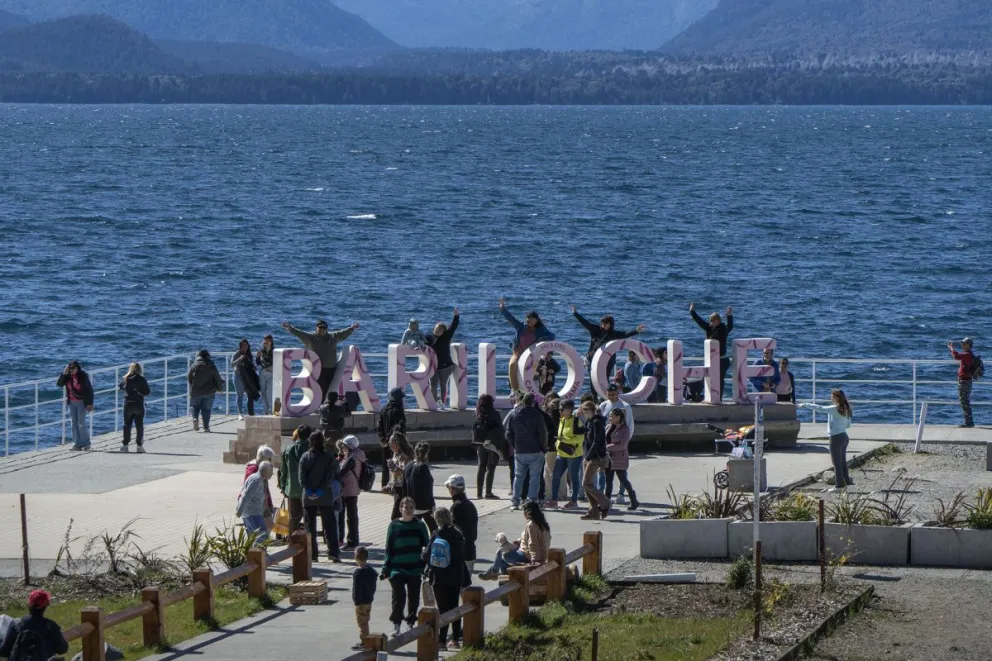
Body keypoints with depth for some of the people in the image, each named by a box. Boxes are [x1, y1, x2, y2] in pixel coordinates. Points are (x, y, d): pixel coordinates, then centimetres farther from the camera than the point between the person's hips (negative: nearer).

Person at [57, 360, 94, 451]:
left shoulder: (83, 376, -12)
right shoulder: (67, 376, 1)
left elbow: (90, 390, -9)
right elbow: (60, 384, -6)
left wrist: (90, 403, -11)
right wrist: (64, 373, -16)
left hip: (81, 402, -5)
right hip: (72, 402, 5)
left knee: (81, 424, -4)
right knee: (73, 424, 5)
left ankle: (86, 443, 11)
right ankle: (77, 444, 11)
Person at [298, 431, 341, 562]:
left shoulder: (305, 457, 0)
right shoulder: (329, 457, -4)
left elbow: (302, 477, -7)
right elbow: (330, 477, -12)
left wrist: (309, 490, -10)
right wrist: (321, 490, -12)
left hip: (308, 497, 1)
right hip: (325, 497, -1)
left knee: (310, 526, 9)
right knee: (329, 525, 4)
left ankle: (312, 553, 6)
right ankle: (333, 553, -3)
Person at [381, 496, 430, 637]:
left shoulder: (419, 525, 4)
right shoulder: (394, 526, 2)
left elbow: (427, 546, 9)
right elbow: (389, 549, 5)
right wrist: (385, 569, 1)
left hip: (415, 568, 2)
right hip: (397, 569, -2)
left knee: (414, 597, 6)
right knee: (399, 596, -9)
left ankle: (411, 623, 20)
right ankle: (396, 625, 1)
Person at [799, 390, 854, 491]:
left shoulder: (834, 409, -16)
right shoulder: (846, 410, 7)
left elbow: (819, 408, -16)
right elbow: (848, 425, 14)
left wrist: (805, 405, -9)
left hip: (836, 438, -8)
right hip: (844, 437, 8)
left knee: (837, 462, 1)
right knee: (842, 461, 18)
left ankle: (839, 484, 5)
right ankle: (846, 480, 25)